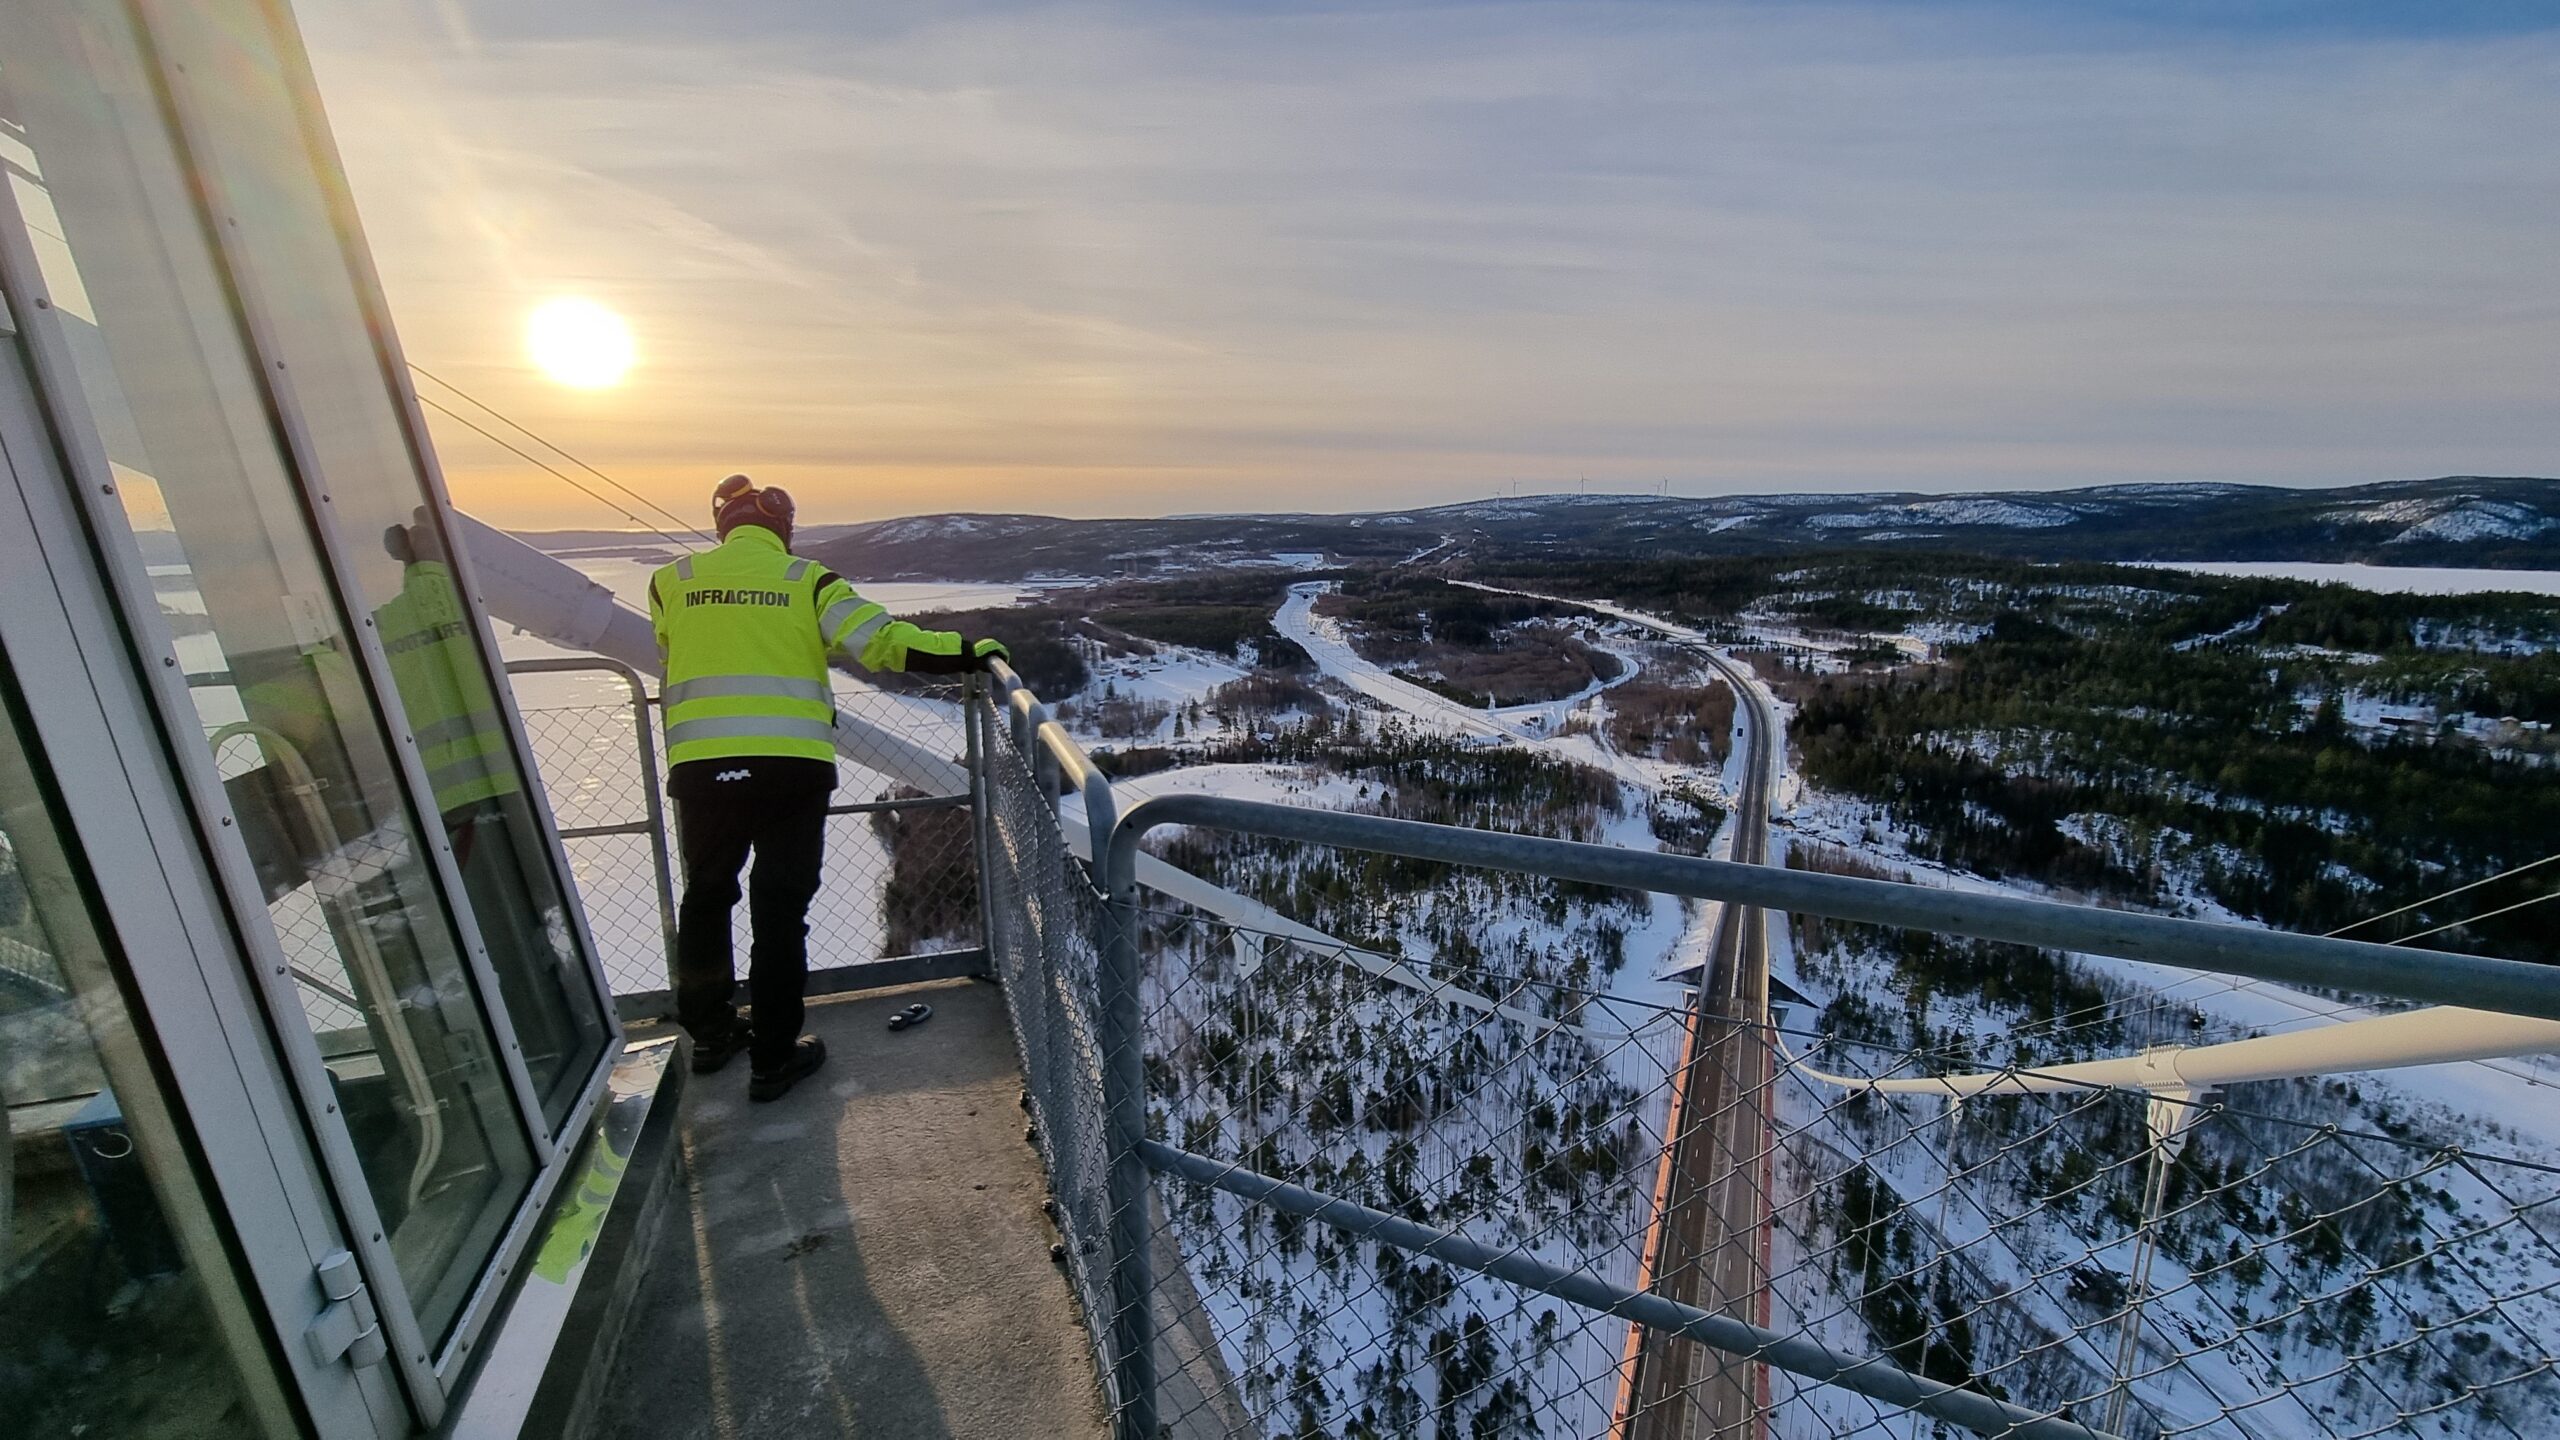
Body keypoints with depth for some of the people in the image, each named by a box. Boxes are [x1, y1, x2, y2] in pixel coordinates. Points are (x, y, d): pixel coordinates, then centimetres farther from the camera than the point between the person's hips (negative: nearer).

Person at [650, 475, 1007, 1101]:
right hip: (794, 767, -2)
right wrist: (973, 652, -2)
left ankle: (708, 1032, 37)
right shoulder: (806, 580, 2)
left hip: (701, 767, 2)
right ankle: (773, 1057, 14)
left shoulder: (672, 581, 9)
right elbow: (884, 641, -9)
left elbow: (670, 658, 22)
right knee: (780, 908, 7)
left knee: (706, 897, 21)